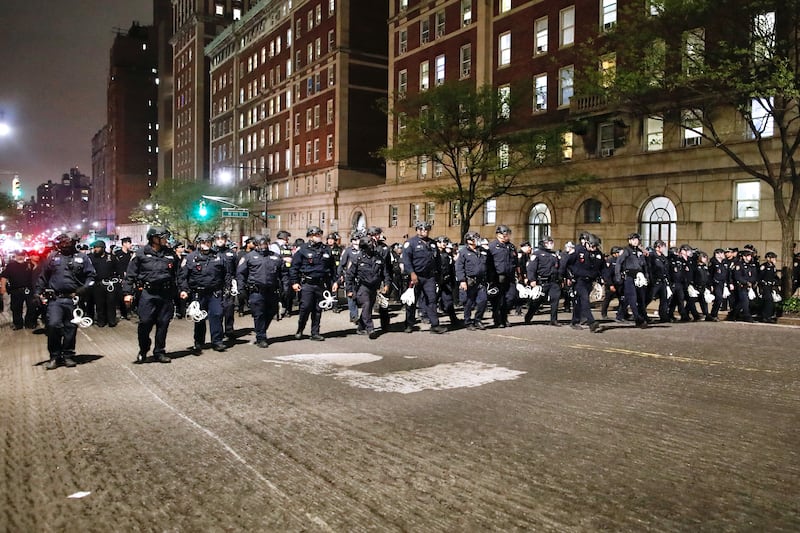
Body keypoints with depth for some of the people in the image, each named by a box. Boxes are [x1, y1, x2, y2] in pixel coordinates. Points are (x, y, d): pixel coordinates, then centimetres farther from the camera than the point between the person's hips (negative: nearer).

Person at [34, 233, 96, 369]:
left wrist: (83, 289, -10)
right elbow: (43, 276, 11)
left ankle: (67, 355, 18)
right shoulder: (52, 257, 9)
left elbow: (91, 276, 4)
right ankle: (54, 356, 3)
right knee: (53, 325, -12)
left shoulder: (82, 258, 6)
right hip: (54, 298, 0)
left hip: (73, 299, 0)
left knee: (71, 328, 5)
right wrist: (38, 293, 3)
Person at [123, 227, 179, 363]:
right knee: (145, 323, -4)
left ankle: (159, 352, 20)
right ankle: (143, 351, 17)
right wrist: (128, 292, -5)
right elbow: (130, 274, 1)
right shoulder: (141, 253, 0)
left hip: (166, 294, 3)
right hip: (148, 293, -3)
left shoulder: (171, 254, 8)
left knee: (163, 324, 7)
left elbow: (178, 273, 14)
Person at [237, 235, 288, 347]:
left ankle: (261, 333, 31)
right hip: (256, 291, -4)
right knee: (259, 315, -4)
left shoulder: (276, 257, 15)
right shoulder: (249, 256, 6)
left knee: (271, 313, 11)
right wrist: (241, 289, -4)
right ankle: (261, 338, 5)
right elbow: (240, 273, 4)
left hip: (272, 292, 4)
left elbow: (284, 273, 18)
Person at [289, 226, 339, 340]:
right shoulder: (303, 249, -1)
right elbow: (294, 266, -2)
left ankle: (315, 333, 16)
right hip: (307, 284, -4)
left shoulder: (327, 249, 12)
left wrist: (335, 281, 11)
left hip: (322, 284, 4)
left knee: (318, 310, 8)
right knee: (305, 307, -7)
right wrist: (294, 282, -9)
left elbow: (333, 267, 17)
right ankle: (299, 330, 13)